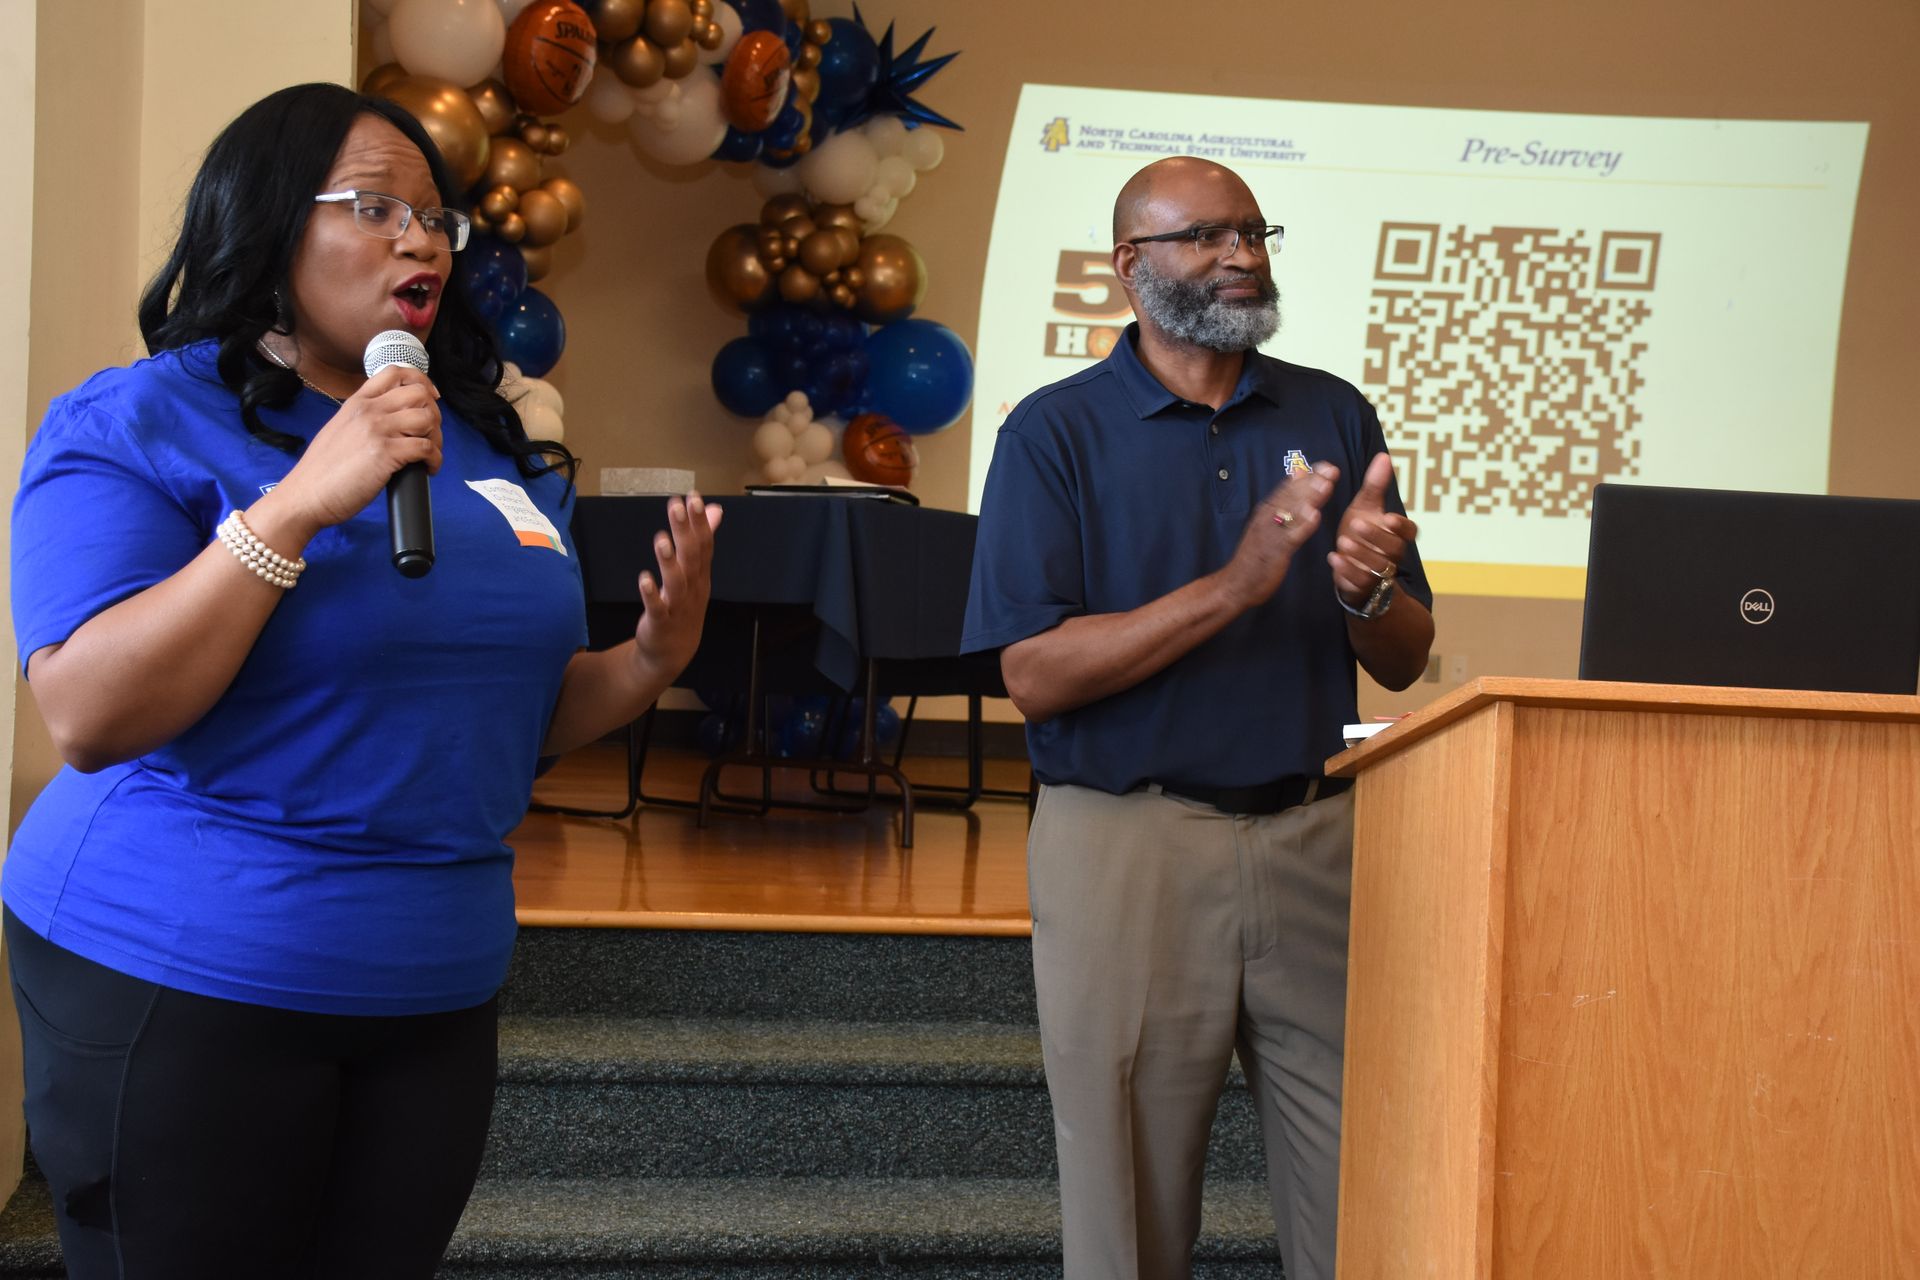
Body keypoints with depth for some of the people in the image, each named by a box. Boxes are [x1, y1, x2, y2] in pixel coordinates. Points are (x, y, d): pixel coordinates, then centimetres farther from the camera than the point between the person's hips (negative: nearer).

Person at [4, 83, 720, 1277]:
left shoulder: (494, 449, 10)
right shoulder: (136, 426, -9)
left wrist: (653, 660, -3)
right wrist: (296, 505, -26)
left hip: (439, 989, 6)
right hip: (181, 985, -6)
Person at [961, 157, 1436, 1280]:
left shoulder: (1334, 416, 10)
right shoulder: (1057, 431, 0)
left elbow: (1406, 663, 10)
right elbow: (1036, 674, -11)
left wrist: (1368, 591, -13)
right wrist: (1232, 586, -19)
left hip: (1318, 838, 3)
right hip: (1129, 840, -3)